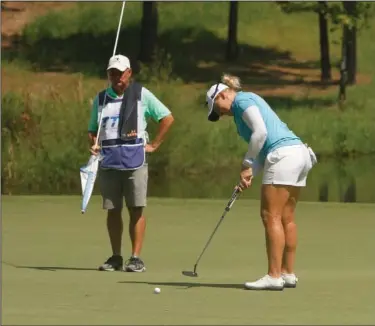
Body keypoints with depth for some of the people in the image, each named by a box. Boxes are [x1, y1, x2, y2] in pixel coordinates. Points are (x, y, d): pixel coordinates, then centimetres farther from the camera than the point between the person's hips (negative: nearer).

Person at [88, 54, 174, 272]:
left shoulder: (141, 94, 3)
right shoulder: (101, 98, 13)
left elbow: (167, 118, 5)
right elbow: (93, 129, 19)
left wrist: (154, 145, 0)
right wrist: (94, 145, -1)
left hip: (134, 158, -3)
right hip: (108, 161, 3)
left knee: (136, 209, -5)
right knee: (112, 210, 5)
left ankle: (136, 258, -3)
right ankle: (116, 257, 12)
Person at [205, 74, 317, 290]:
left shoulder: (242, 101, -2)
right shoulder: (250, 102, 27)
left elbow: (260, 132, -15)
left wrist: (247, 165, -7)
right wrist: (250, 175, 10)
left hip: (283, 155, -10)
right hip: (299, 152, 10)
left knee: (271, 216, -8)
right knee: (286, 217, 11)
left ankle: (274, 276, -10)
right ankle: (288, 274, 13)